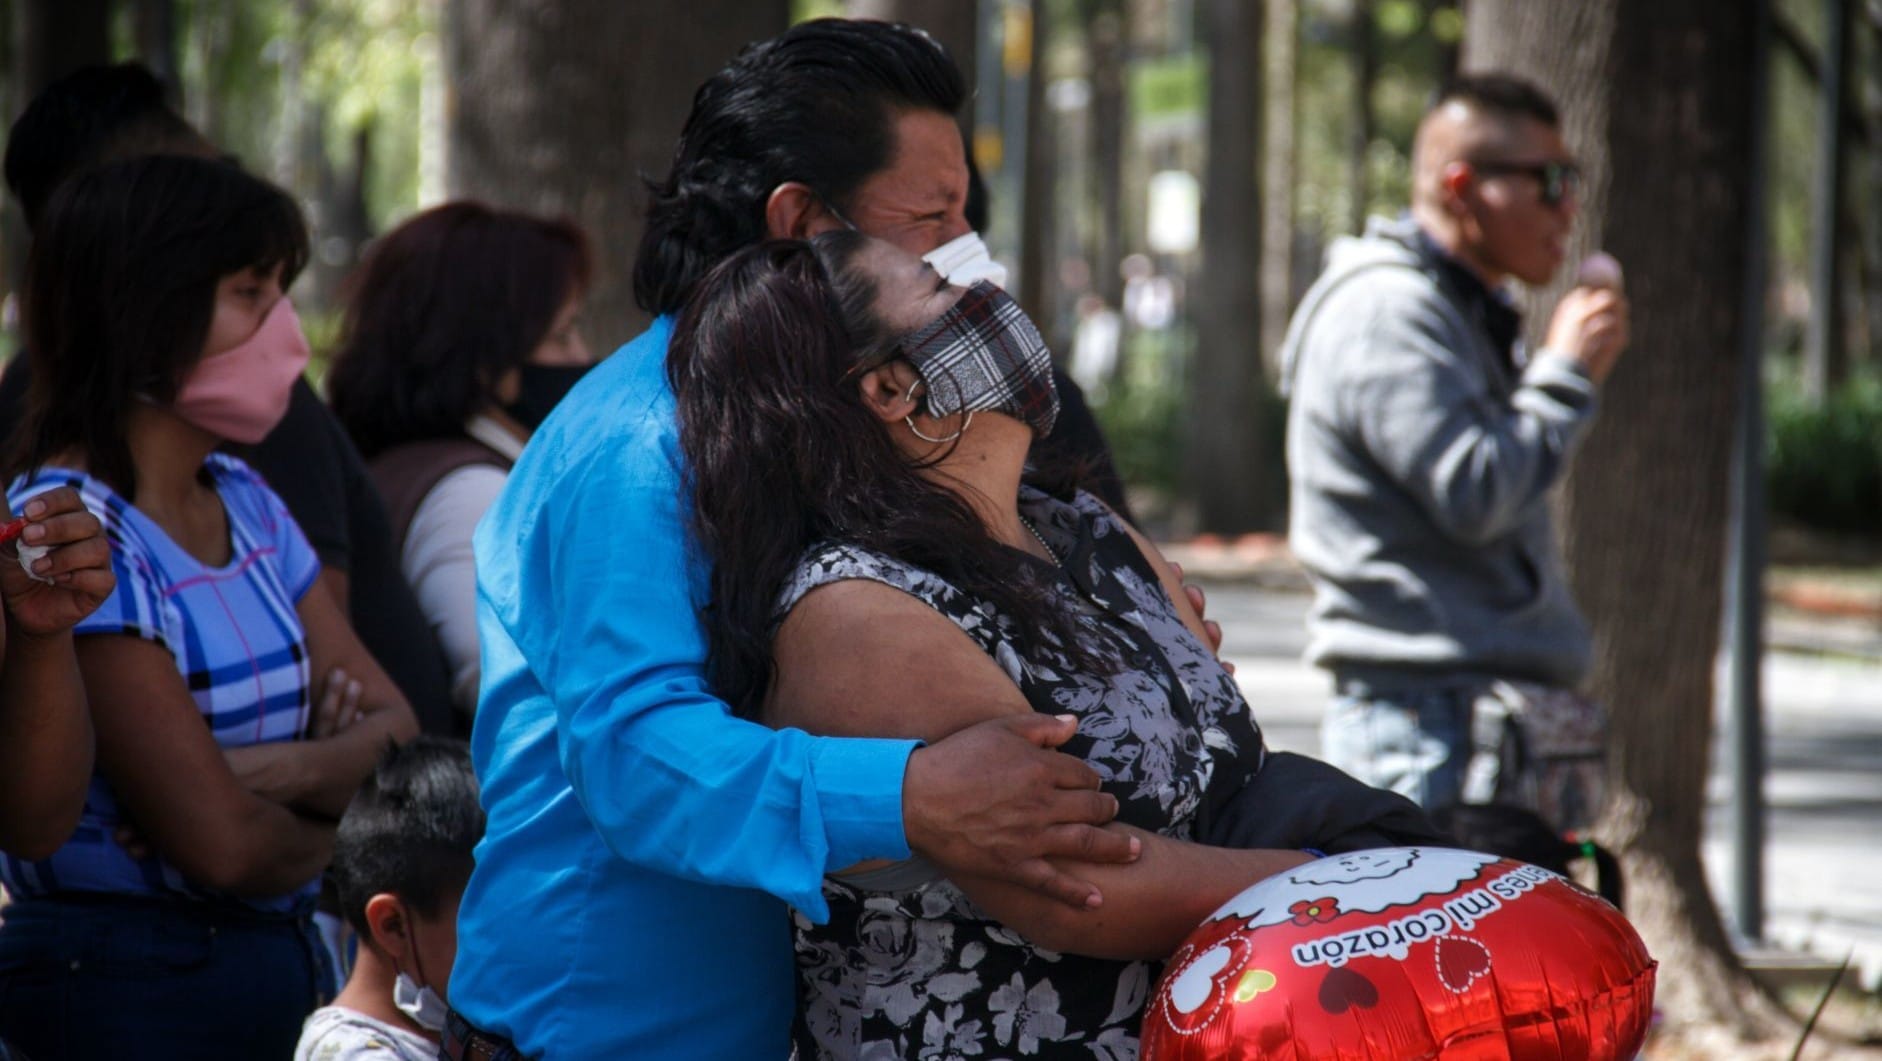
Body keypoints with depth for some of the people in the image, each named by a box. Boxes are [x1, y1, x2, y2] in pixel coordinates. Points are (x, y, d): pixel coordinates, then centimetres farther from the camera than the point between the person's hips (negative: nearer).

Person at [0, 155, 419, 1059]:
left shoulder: (243, 502, 10)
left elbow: (399, 732, 3)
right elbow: (221, 846, -19)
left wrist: (279, 769, -17)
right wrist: (334, 783, 1)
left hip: (278, 962, 8)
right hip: (122, 984, -8)